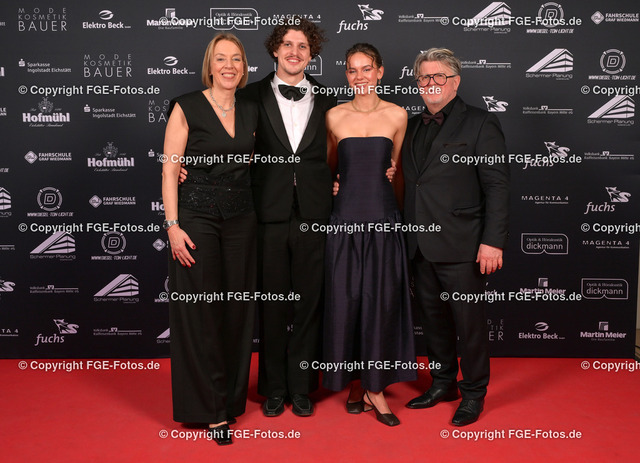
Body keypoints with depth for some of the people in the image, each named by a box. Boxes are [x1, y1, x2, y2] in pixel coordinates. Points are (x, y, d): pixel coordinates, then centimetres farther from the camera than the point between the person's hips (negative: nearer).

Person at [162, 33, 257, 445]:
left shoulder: (251, 112, 10)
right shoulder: (187, 108, -3)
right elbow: (170, 171, -6)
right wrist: (173, 225, -14)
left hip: (241, 217, 5)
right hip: (197, 215, -4)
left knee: (237, 309, 9)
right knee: (200, 310, 0)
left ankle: (232, 398, 26)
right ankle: (212, 409, 13)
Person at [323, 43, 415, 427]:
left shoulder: (397, 115, 4)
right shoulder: (335, 116, 5)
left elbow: (397, 169, 13)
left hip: (384, 219, 0)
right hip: (346, 219, 1)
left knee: (382, 302, 2)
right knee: (346, 301, 4)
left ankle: (376, 387, 15)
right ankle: (358, 383, 21)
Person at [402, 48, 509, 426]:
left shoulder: (481, 124, -4)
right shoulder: (414, 127, 14)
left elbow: (497, 186, -9)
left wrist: (493, 242, -15)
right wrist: (409, 236, 6)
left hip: (461, 247, -6)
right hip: (422, 246, 6)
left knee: (469, 321, 4)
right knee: (434, 318, 16)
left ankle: (473, 394, 22)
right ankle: (443, 384, 33)